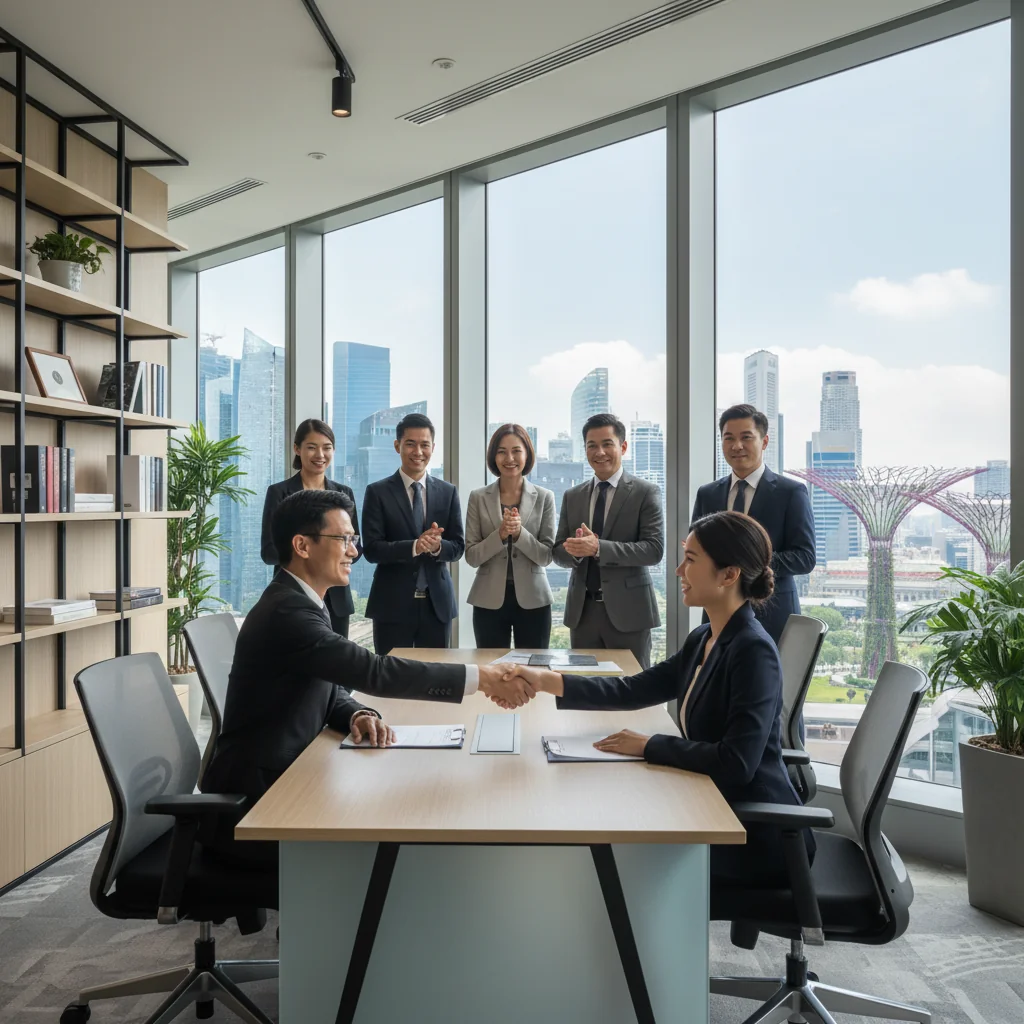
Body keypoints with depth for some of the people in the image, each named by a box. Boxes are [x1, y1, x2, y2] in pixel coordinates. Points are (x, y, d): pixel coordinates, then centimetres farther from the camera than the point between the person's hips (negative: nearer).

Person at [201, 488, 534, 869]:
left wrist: (358, 715, -10)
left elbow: (328, 689, 13)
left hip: (283, 774, 9)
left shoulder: (301, 601, 9)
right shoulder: (286, 611, -22)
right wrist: (480, 677, -26)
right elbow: (374, 671, -28)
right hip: (253, 797, -9)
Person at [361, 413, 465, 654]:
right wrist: (414, 547, -24)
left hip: (437, 603, 3)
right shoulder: (377, 492, -1)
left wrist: (438, 546, -19)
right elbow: (371, 549, -8)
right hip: (392, 603, -2)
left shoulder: (448, 492, 7)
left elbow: (458, 547, 4)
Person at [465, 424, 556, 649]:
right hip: (489, 600, 0)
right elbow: (471, 556, -3)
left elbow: (546, 556, -3)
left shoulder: (544, 497, 1)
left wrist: (519, 532, -18)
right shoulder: (478, 498, 2)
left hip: (532, 600, 0)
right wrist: (500, 534, -18)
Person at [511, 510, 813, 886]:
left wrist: (649, 746, -20)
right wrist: (548, 681, -4)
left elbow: (736, 763, -29)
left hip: (757, 839, -7)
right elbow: (634, 690, 6)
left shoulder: (754, 651, -23)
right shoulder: (703, 639, 5)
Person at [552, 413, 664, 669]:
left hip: (627, 609, -3)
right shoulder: (572, 496, 11)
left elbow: (654, 549, -11)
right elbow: (559, 551, 11)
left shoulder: (646, 492, -2)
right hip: (582, 610, 4)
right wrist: (576, 550, -13)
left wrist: (597, 548, -21)